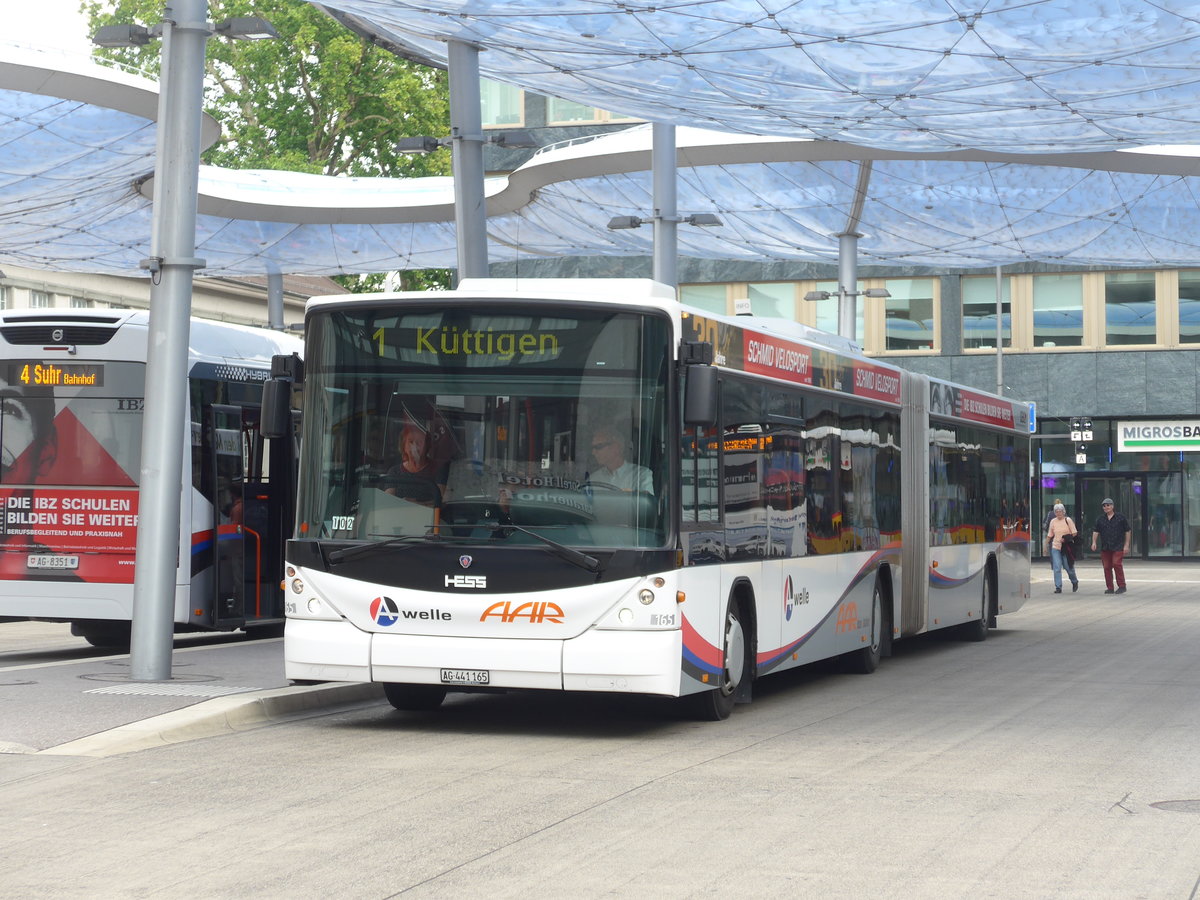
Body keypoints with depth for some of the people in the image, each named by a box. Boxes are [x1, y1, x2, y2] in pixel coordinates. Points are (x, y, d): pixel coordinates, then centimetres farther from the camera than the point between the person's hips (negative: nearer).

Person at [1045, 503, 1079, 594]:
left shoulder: (1068, 520, -2)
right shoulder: (1053, 521, 7)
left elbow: (1074, 533, -3)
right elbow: (1049, 535, 14)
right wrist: (1046, 545, 10)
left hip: (1067, 547, -2)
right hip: (1055, 547, 2)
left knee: (1069, 567, 4)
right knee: (1057, 568, -6)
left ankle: (1074, 582, 31)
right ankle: (1058, 587, -3)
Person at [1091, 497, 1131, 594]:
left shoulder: (1121, 518, 1)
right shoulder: (1100, 519, 10)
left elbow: (1128, 531, 4)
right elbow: (1095, 531, 10)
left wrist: (1126, 545, -2)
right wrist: (1094, 542, -5)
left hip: (1118, 547, -4)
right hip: (1105, 548, 4)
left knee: (1117, 564, -15)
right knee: (1107, 567, 3)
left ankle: (1122, 586, -7)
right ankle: (1110, 588, 10)